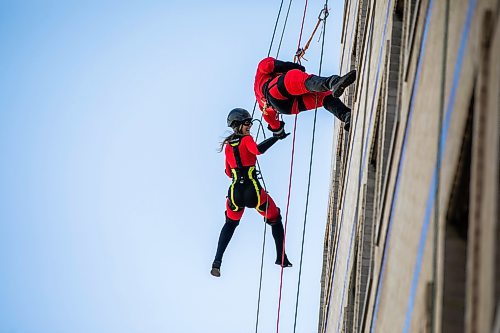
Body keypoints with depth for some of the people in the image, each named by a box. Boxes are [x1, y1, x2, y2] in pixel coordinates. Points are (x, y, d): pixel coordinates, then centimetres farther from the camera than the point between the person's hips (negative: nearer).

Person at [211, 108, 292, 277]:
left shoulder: (228, 146, 12)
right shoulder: (246, 140, -6)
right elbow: (257, 150, -29)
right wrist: (276, 137, -29)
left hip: (235, 192, 5)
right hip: (253, 191, -5)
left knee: (230, 224, 27)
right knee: (275, 220, 17)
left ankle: (217, 261, 15)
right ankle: (281, 258, 14)